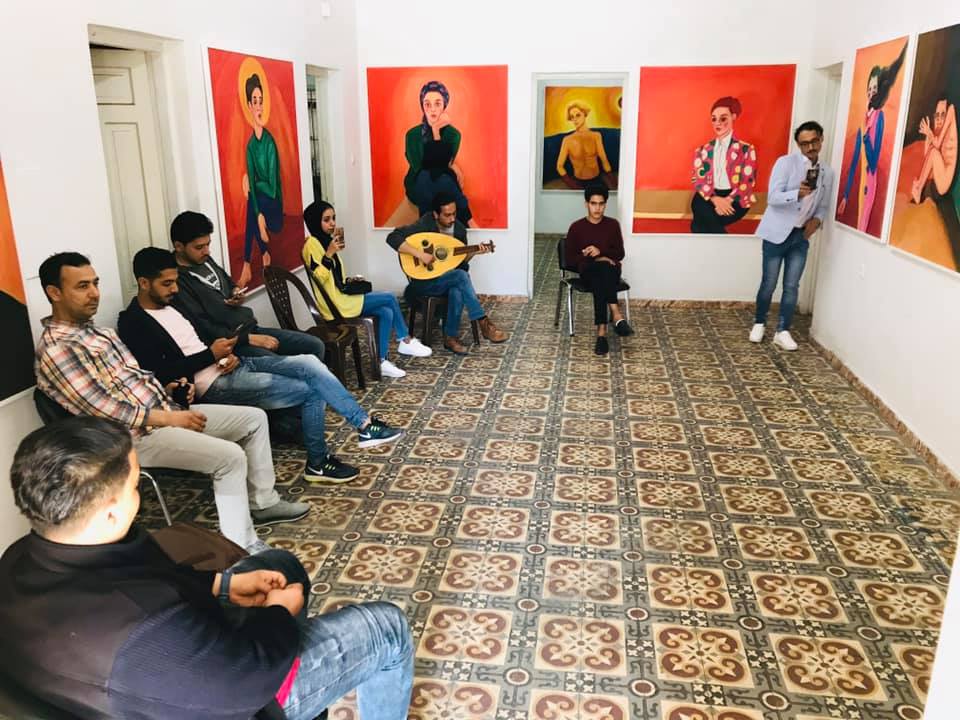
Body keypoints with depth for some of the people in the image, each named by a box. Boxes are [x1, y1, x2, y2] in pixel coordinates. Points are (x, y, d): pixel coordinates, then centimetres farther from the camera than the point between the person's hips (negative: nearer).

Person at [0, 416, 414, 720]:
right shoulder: (145, 627, -44)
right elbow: (255, 674, -28)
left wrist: (223, 583, -2)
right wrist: (279, 612, -9)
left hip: (170, 666, 8)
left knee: (281, 564, 25)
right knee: (387, 629, 6)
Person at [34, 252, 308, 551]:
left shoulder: (96, 330, 14)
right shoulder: (56, 350, -16)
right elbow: (105, 411, -21)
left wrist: (165, 390, 3)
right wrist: (169, 418, -17)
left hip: (162, 409, 10)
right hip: (136, 434, -10)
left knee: (254, 418, 7)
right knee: (230, 457, -25)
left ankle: (263, 503, 18)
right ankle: (243, 549, -13)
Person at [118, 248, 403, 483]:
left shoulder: (170, 304, 17)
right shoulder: (133, 323, -9)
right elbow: (160, 373, -20)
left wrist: (228, 353, -1)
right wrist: (211, 355, -16)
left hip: (225, 365, 8)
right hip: (211, 384, -8)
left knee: (308, 364, -10)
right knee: (310, 391, -12)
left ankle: (364, 425, -4)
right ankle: (317, 463, 5)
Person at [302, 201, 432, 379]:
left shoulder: (325, 240, 15)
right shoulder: (312, 244, -13)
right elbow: (319, 277, -23)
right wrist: (329, 254, -29)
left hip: (341, 297, 9)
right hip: (335, 303, -9)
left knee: (386, 312, -6)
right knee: (389, 299, -8)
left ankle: (381, 362, -3)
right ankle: (406, 341, 5)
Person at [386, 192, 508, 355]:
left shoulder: (459, 229, 1)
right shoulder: (424, 225, -16)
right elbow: (392, 237, -25)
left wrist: (474, 252, -11)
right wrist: (419, 253, -32)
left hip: (447, 278, 5)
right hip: (423, 281, -5)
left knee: (457, 292, -33)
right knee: (461, 275, -30)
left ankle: (451, 337, -16)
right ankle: (484, 324, -25)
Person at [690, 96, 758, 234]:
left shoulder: (746, 149, 4)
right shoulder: (703, 150, 13)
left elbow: (748, 182, -3)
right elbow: (698, 180, 3)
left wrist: (728, 200, -20)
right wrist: (714, 199, -15)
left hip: (734, 199, -3)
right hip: (708, 197, 4)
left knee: (699, 224, -28)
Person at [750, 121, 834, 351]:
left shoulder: (827, 172, 7)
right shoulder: (785, 162, -10)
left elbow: (823, 205, 16)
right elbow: (772, 198, -17)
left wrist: (817, 220, -6)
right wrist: (797, 193, -34)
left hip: (801, 236, 4)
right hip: (777, 233, -4)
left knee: (792, 286, 4)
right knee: (769, 284, 3)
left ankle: (782, 331, 12)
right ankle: (759, 323, 23)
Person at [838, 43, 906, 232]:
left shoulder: (879, 117, -8)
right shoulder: (864, 119, 13)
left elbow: (874, 163, -15)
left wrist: (866, 136, -22)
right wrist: (845, 195, 14)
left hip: (871, 183, -7)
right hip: (861, 183, 7)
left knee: (863, 227, -8)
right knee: (857, 226, 11)